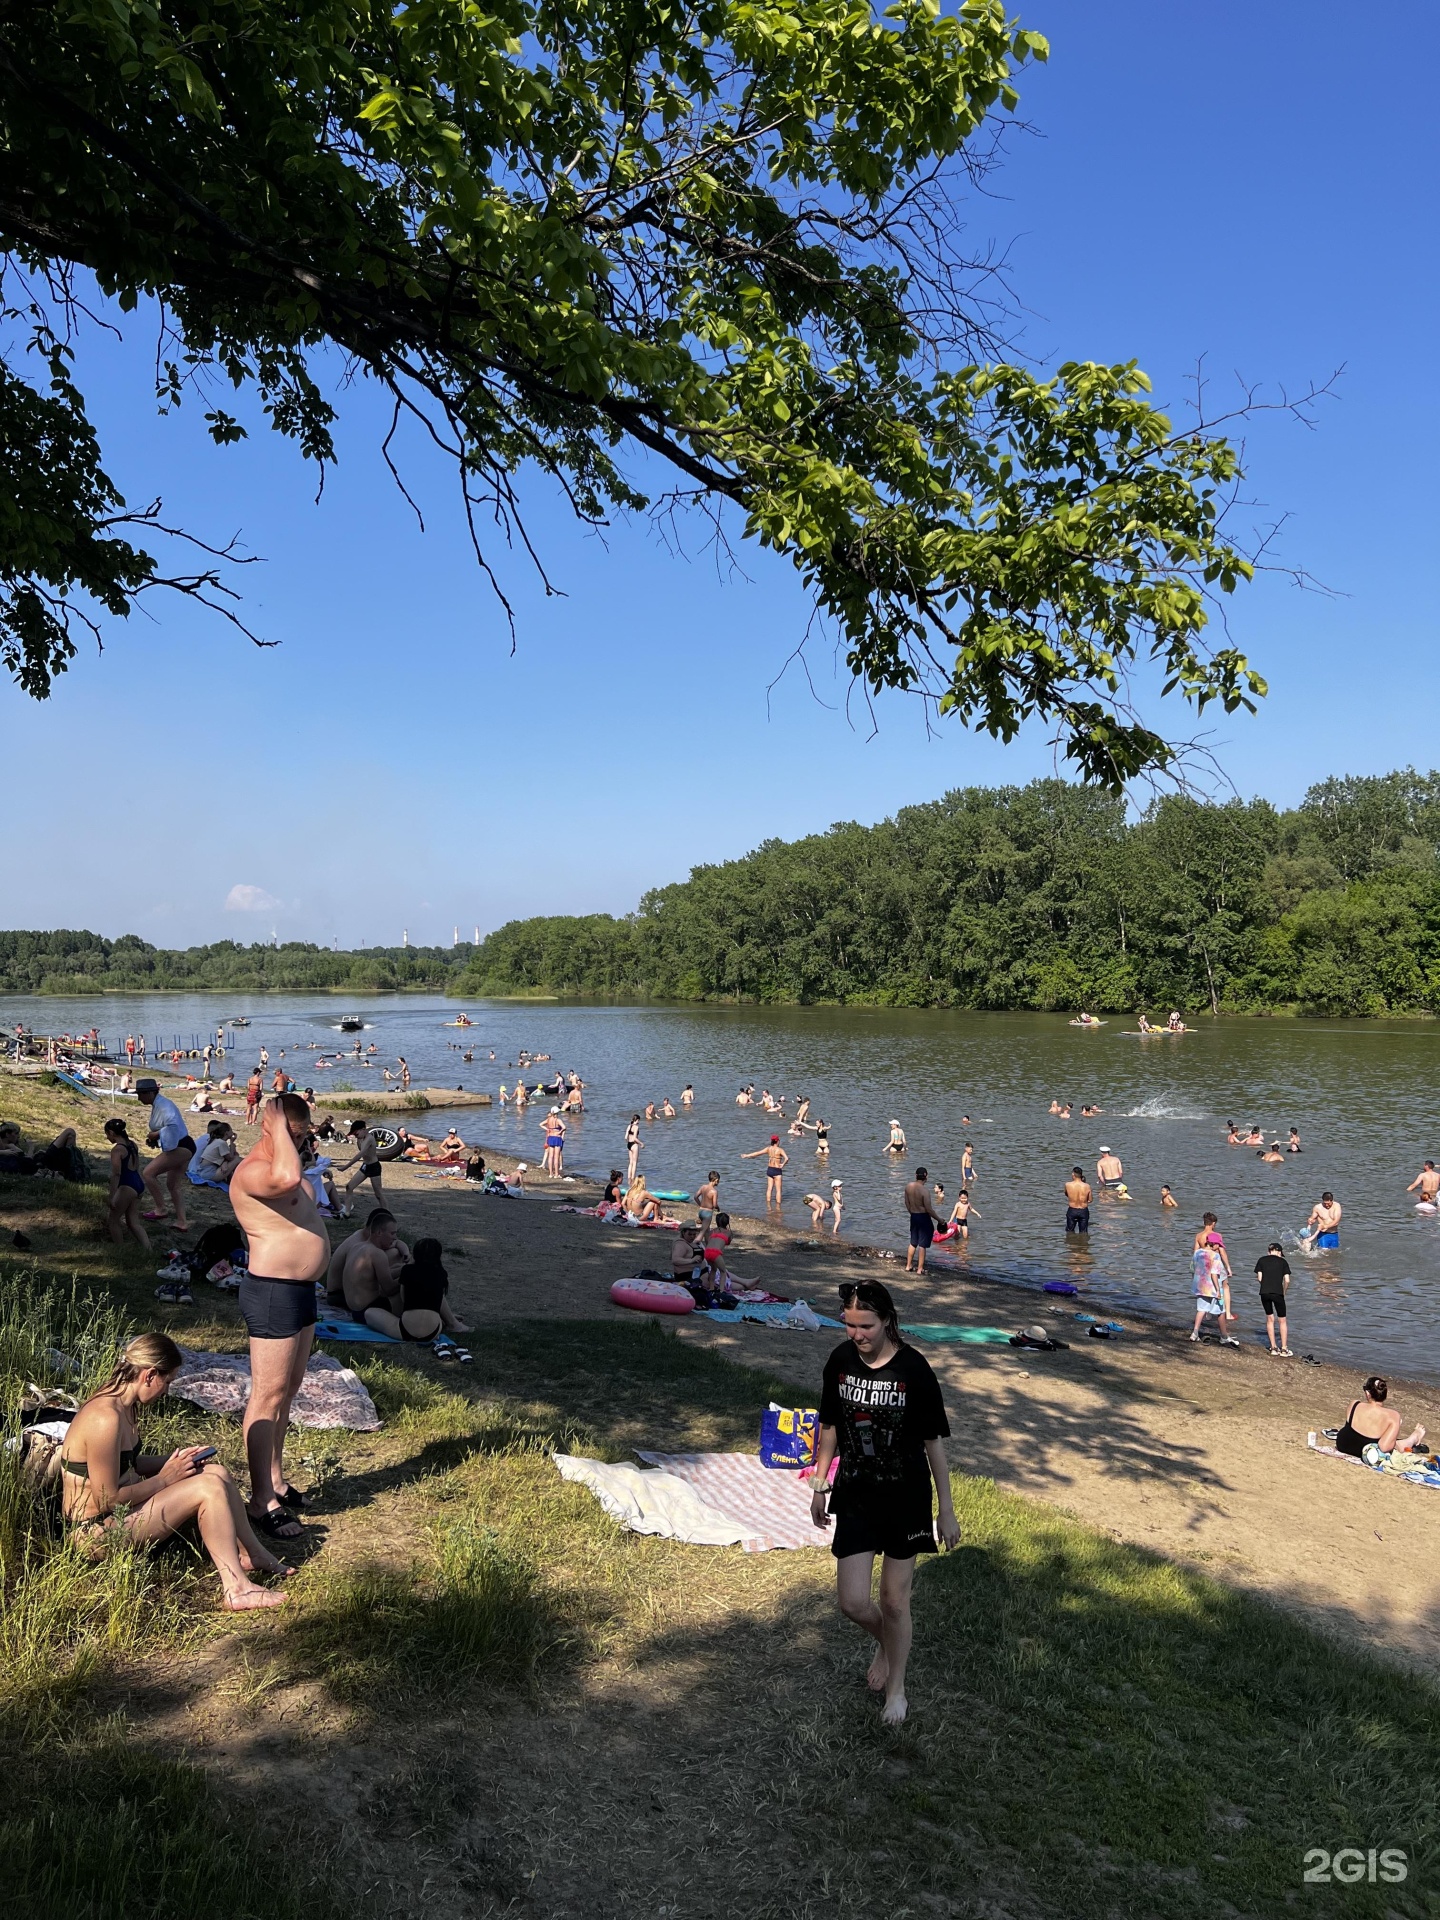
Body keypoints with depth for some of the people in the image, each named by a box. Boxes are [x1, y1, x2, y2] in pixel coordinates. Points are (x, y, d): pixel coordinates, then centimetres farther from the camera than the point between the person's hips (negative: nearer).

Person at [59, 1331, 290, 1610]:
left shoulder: (123, 1406, 3)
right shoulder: (105, 1419, -28)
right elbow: (107, 1500, -25)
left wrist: (172, 1460, 4)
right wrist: (164, 1478, -14)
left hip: (119, 1510, 10)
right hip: (97, 1530, -10)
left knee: (217, 1472, 3)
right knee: (209, 1488, -20)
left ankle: (252, 1554, 14)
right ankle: (237, 1591, -18)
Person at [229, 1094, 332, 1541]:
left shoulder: (282, 1164, 13)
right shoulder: (252, 1172, -20)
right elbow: (288, 1177, -41)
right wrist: (277, 1127, -28)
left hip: (301, 1290, 10)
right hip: (273, 1293, -10)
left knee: (289, 1389, 18)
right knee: (268, 1396, -4)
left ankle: (275, 1480, 30)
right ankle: (262, 1502, 2)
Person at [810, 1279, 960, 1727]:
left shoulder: (913, 1369, -18)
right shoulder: (841, 1360, -8)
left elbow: (934, 1441, -10)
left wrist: (946, 1510, -5)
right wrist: (820, 1486, 10)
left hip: (905, 1498, -3)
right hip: (854, 1495, 3)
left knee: (895, 1602, 8)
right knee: (853, 1602, 2)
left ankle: (896, 1686, 34)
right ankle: (885, 1642, 37)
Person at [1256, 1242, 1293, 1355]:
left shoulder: (1262, 1260, 8)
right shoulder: (1283, 1262, 5)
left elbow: (1259, 1278, 2)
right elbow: (1287, 1280, -2)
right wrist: (1284, 1291, 13)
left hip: (1264, 1293, 2)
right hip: (1278, 1293, -2)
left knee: (1270, 1318, 16)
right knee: (1282, 1321, 10)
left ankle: (1273, 1348, 18)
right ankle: (1284, 1349, 12)